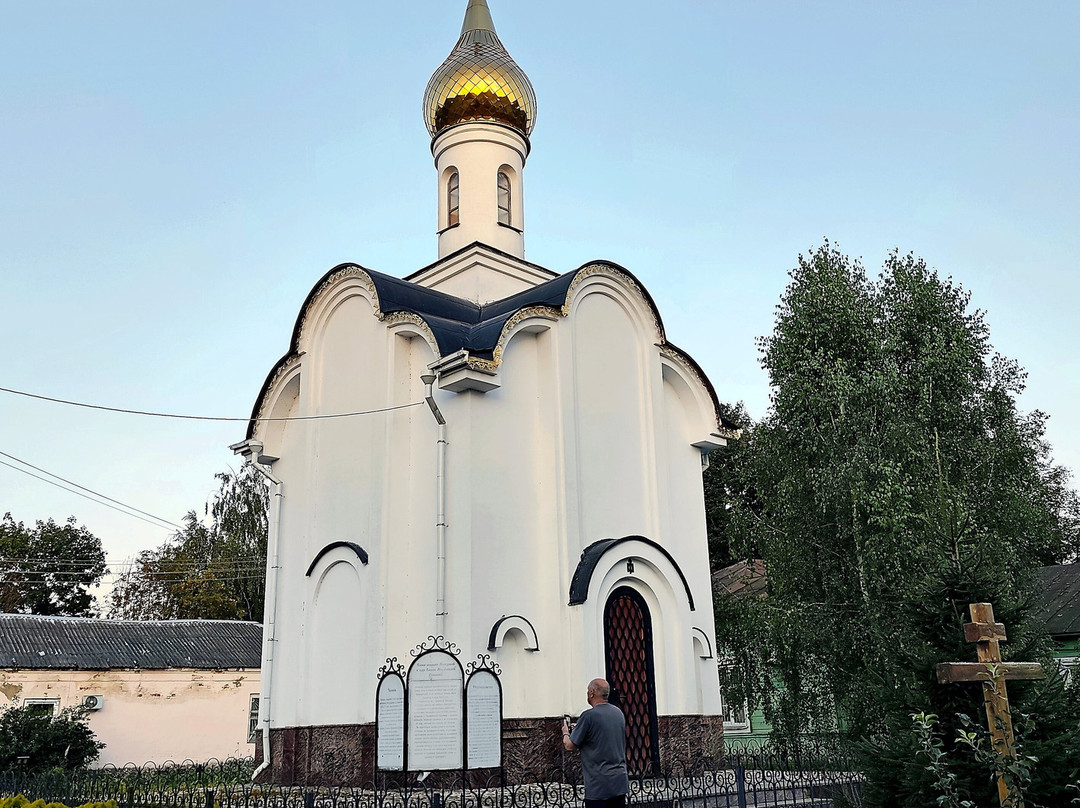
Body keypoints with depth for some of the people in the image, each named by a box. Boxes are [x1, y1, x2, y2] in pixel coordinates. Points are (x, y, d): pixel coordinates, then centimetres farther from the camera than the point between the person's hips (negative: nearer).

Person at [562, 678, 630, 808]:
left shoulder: (589, 716, -14)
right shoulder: (618, 713, 8)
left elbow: (570, 746, -8)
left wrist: (565, 733, 13)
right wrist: (578, 728, 24)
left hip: (599, 785, -7)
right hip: (620, 783, 7)